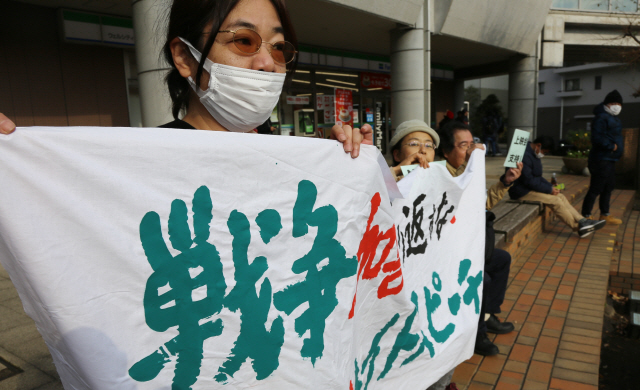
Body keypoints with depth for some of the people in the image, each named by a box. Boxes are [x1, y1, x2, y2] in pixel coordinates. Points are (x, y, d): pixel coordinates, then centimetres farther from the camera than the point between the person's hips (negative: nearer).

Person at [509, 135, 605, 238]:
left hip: (532, 187, 10)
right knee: (555, 201, -16)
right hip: (522, 191, -10)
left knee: (561, 197, -1)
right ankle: (578, 228, -5)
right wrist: (549, 189, -16)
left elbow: (538, 177, 18)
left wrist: (551, 186, 2)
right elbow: (528, 180, -24)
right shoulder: (525, 155, -21)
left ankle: (582, 221, -4)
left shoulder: (534, 154, 14)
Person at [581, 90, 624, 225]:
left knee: (608, 187, 18)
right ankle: (586, 216, -1)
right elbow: (597, 138, -25)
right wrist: (612, 146, -18)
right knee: (596, 188, -8)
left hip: (610, 160, 11)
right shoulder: (601, 118, -15)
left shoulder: (614, 118, 18)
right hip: (601, 159, -11)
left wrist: (618, 146, 6)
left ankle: (605, 215, 30)